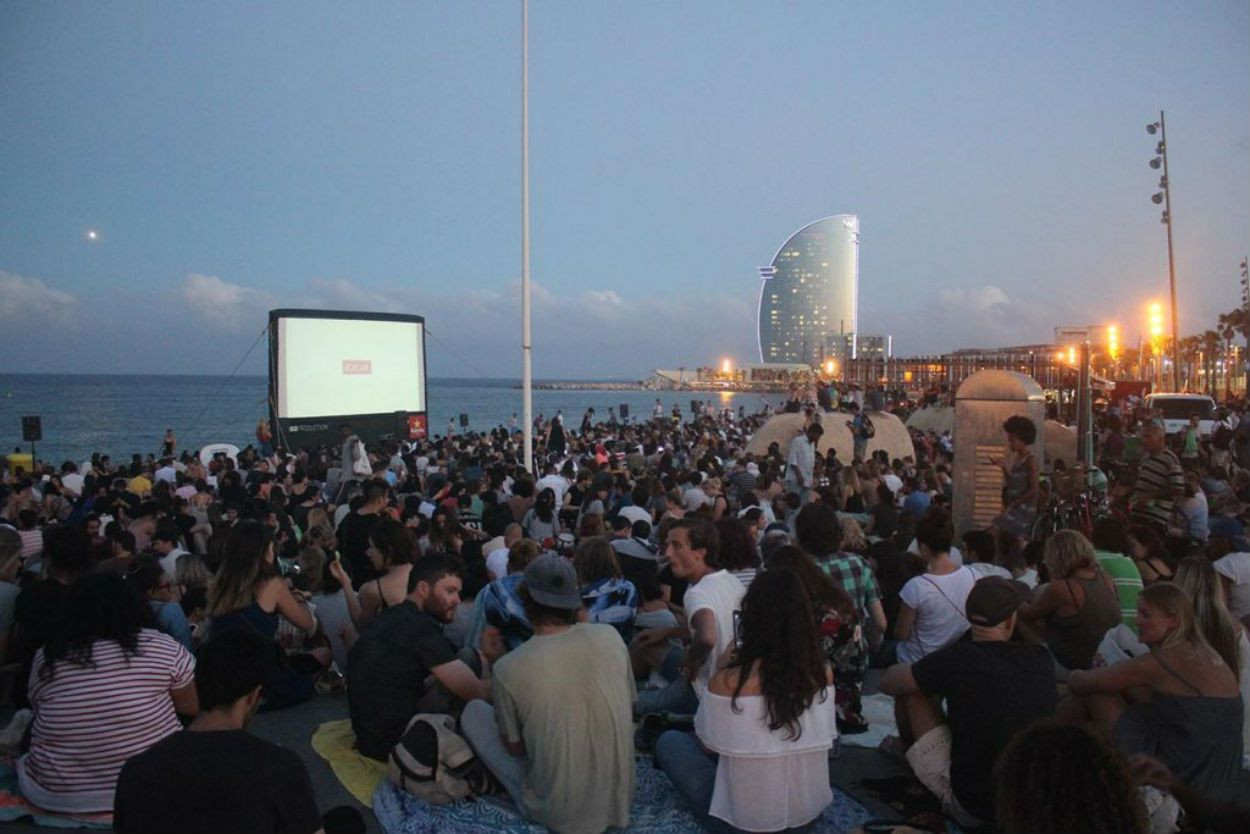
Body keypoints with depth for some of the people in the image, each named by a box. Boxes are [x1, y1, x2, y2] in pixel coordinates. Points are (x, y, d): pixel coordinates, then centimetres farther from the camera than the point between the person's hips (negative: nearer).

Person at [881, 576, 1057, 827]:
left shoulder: (959, 658, -20)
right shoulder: (1040, 658, -7)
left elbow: (888, 682, -4)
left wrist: (931, 674, 14)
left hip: (971, 808, -5)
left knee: (912, 689, 4)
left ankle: (908, 753, 32)